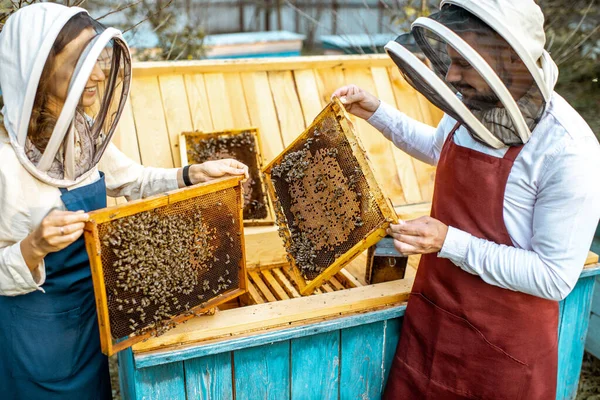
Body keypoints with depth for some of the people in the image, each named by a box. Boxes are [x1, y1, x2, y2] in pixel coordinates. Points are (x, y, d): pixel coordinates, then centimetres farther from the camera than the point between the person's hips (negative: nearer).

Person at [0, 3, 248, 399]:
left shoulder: (83, 134, -5)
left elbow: (135, 180, 12)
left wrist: (193, 175, -3)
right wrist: (34, 247, -37)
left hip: (90, 308, 6)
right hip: (33, 325, -6)